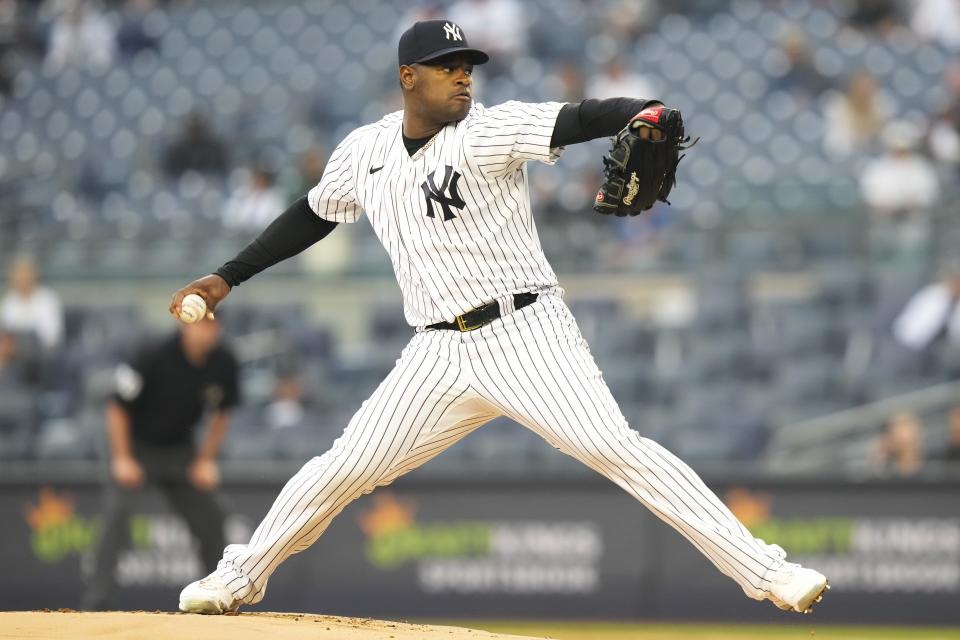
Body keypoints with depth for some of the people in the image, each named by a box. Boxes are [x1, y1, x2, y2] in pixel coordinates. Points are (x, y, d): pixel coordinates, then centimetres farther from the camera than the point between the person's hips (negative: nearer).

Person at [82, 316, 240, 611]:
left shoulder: (223, 362, -12)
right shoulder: (154, 356, -26)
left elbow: (221, 414, 7)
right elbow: (117, 407, -16)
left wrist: (206, 460, 1)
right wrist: (122, 459, -18)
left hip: (179, 450, 5)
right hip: (136, 445, -5)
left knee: (210, 518, 2)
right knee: (116, 512, -22)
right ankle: (95, 603, -24)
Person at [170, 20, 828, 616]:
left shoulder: (488, 132, -9)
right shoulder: (365, 150, 7)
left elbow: (578, 120, -25)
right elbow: (313, 215, 24)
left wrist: (641, 114, -47)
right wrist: (226, 279, 22)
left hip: (526, 334, -5)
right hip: (440, 354, 5)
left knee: (613, 446, -21)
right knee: (343, 469, 5)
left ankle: (764, 570, -21)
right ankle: (239, 578, 27)